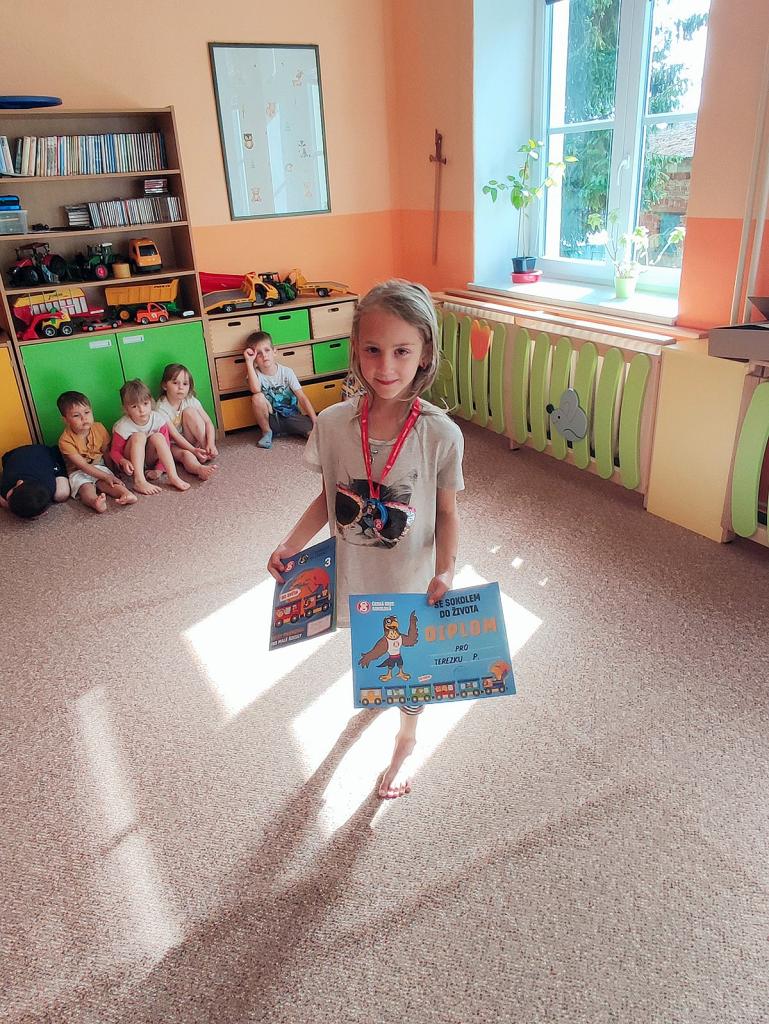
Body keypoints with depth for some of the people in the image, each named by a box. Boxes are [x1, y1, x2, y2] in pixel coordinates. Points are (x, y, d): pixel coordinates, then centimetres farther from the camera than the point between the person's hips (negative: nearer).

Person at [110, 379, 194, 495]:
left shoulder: (159, 419, -14)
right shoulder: (122, 427, -21)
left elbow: (165, 446, -10)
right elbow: (114, 451, -13)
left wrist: (159, 469, -19)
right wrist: (123, 462, -35)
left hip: (150, 460, 3)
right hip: (132, 463, -2)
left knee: (158, 437, -25)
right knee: (139, 436, -29)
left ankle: (173, 477, -34)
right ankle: (139, 481, -40)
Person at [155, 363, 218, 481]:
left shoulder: (191, 400, -5)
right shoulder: (161, 408, -17)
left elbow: (208, 422, -7)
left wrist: (211, 444, -25)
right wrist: (193, 450, -33)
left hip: (194, 441, 4)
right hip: (174, 445, -4)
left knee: (189, 411, -18)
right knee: (186, 454, -37)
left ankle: (205, 449, -20)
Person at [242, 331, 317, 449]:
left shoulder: (286, 372, -6)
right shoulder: (255, 373, -7)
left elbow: (302, 397, -10)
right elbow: (255, 389, -31)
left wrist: (315, 420, -20)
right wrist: (249, 361, -30)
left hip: (291, 416, -2)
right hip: (271, 420, 2)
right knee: (257, 397, -28)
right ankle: (267, 432, -7)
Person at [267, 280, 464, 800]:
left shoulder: (441, 434, -23)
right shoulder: (333, 424, -17)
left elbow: (447, 512, -11)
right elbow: (329, 498, -2)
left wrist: (445, 572, -22)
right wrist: (290, 545, -9)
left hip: (413, 579, -2)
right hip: (357, 575, 3)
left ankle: (406, 742, 49)